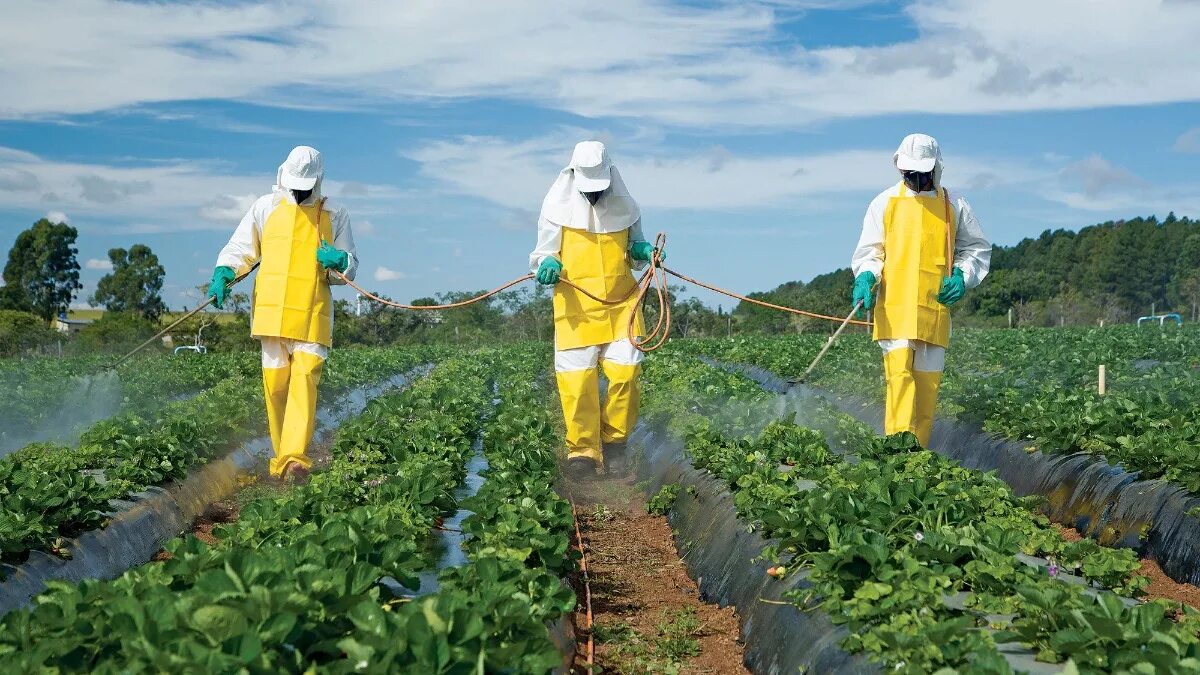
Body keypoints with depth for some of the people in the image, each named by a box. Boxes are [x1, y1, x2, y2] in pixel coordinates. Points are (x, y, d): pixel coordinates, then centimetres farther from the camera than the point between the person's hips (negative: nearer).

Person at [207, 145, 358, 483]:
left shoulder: (335, 216, 11)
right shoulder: (265, 208, 11)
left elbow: (350, 267, 14)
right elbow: (240, 248, 15)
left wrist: (339, 261, -9)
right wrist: (222, 274, -4)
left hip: (312, 315, -1)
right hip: (271, 312, 1)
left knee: (305, 379, -16)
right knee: (275, 383, 3)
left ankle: (295, 458, -23)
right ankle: (282, 457, 15)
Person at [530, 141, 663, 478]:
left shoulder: (624, 206, 7)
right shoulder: (558, 207, 0)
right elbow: (543, 252, 7)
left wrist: (644, 251, -2)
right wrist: (548, 265, -15)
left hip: (621, 303, 2)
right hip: (576, 307, -2)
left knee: (625, 371, -6)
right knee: (576, 379, -6)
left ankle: (614, 441, 13)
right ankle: (582, 450, 6)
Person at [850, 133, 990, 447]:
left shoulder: (954, 205, 12)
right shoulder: (884, 203, 10)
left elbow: (978, 249, 21)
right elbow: (869, 251, 12)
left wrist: (963, 277, 2)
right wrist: (865, 277, -9)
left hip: (935, 307, 2)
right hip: (894, 306, -2)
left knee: (928, 379, 2)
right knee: (899, 373, -16)